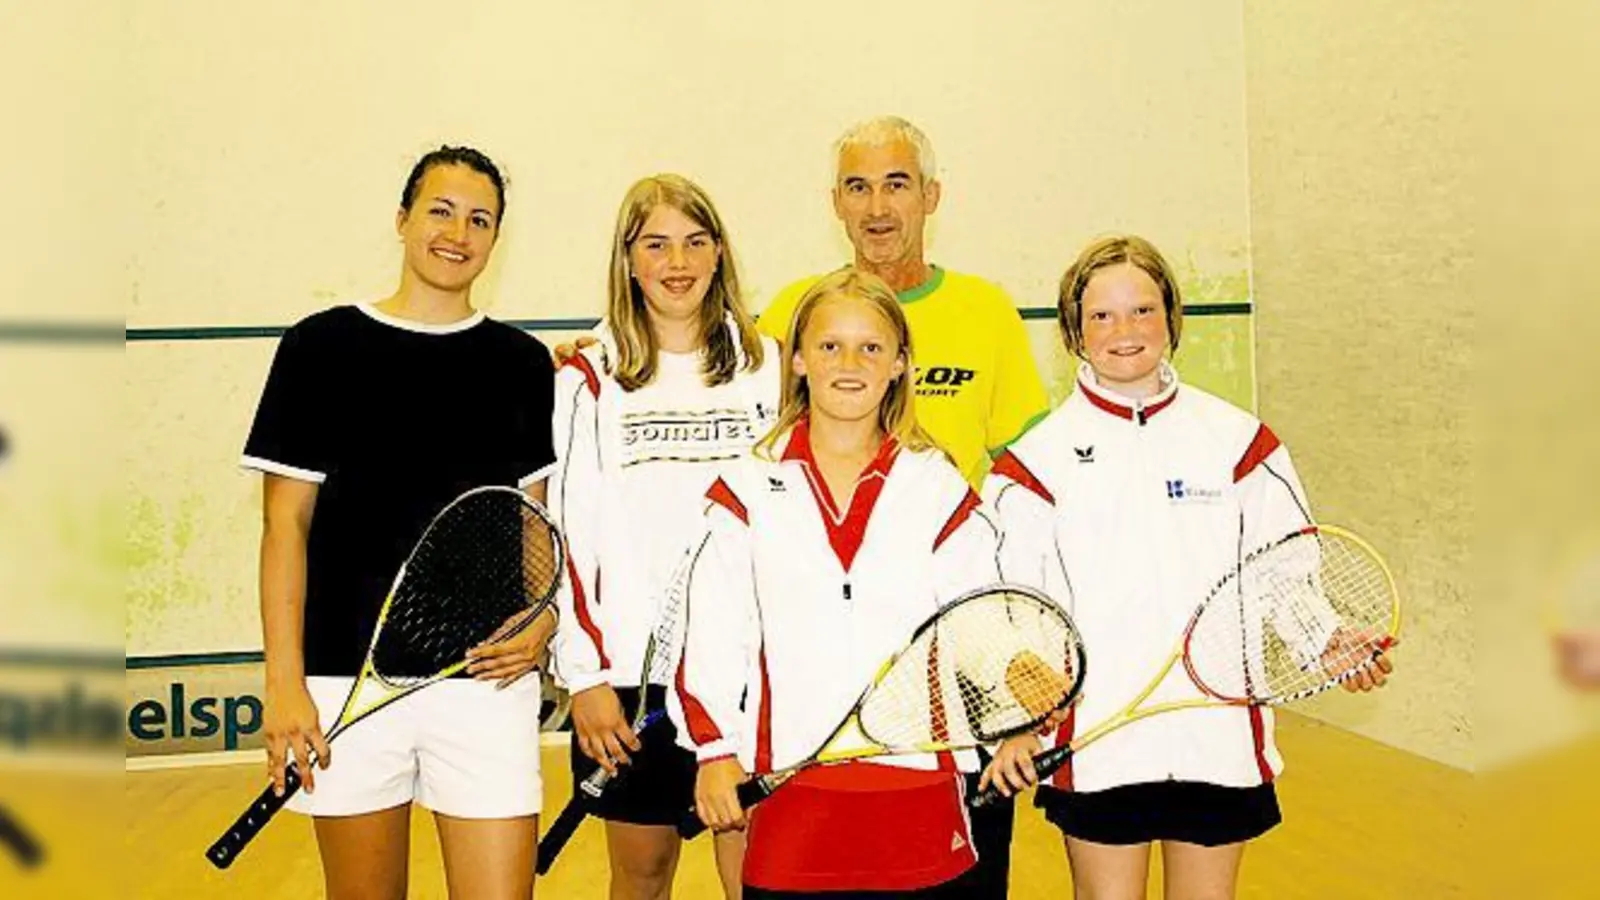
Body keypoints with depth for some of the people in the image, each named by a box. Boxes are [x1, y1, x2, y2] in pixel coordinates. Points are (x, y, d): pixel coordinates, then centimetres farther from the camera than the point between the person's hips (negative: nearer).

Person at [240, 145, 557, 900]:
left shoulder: (522, 363, 8)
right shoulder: (320, 347, 1)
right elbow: (286, 524, 0)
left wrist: (543, 621, -4)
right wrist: (284, 682, -6)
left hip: (485, 676, 1)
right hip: (349, 677, -1)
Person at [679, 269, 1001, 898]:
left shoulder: (942, 491, 5)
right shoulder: (747, 490, 3)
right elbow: (712, 633, 2)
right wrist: (715, 750, -2)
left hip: (919, 791, 1)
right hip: (790, 793, 0)